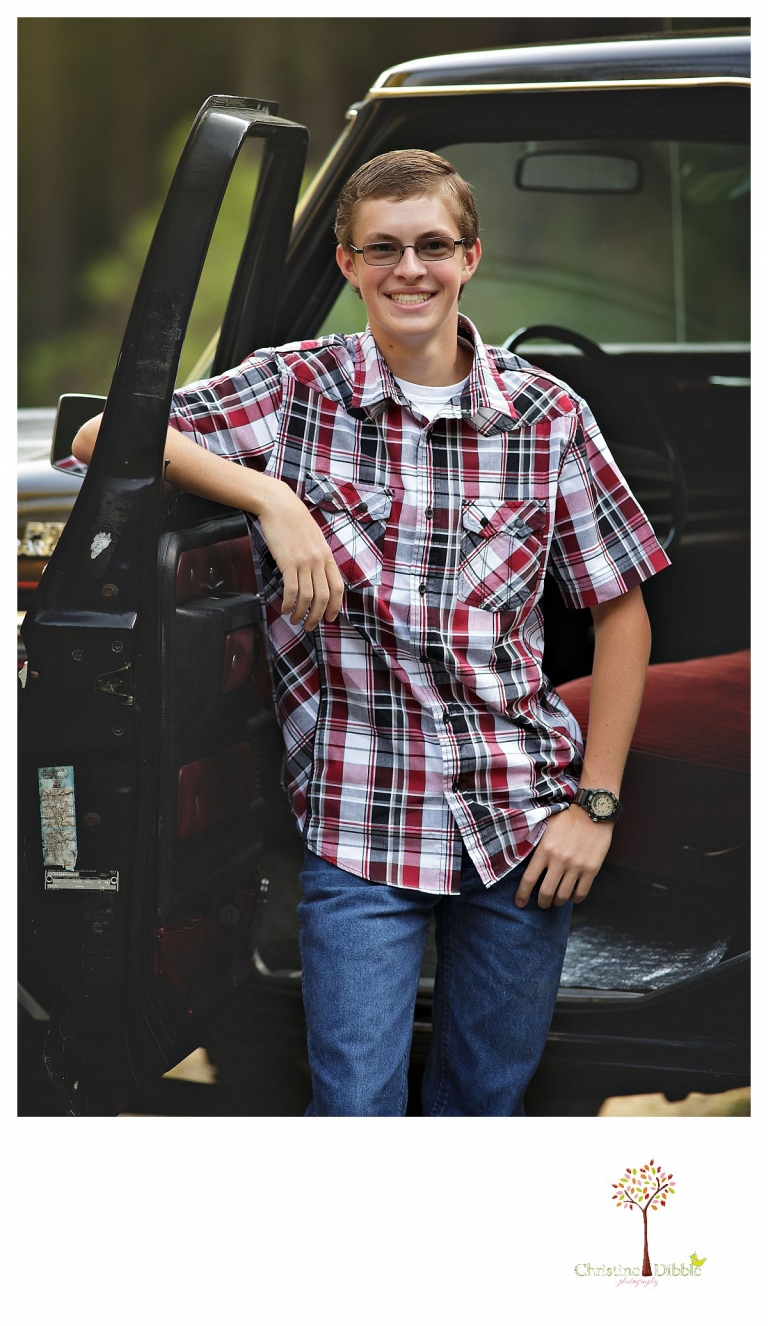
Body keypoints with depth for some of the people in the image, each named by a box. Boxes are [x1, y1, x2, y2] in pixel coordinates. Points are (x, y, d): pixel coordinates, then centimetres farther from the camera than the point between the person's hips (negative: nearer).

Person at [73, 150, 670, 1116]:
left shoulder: (549, 417, 2)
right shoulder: (296, 388, -1)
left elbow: (621, 610, 6)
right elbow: (105, 438, -8)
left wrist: (595, 804, 0)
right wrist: (272, 498, -21)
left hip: (523, 817, 2)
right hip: (359, 822, -2)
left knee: (490, 1099, 14)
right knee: (357, 1104, -3)